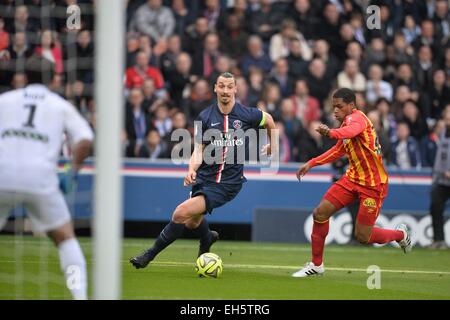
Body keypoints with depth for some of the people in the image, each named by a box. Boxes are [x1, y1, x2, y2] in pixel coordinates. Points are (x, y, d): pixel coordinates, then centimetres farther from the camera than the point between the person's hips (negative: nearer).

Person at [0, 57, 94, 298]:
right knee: (66, 238, 13)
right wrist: (72, 173, 12)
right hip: (40, 178, -1)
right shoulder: (61, 106, 16)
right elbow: (85, 140, 2)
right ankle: (80, 294, -1)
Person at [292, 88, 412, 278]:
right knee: (320, 213, -3)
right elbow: (339, 150, 27)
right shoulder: (347, 122, 10)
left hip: (373, 185, -8)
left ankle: (401, 234, 24)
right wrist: (312, 163, 20)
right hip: (353, 178, 8)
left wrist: (331, 133, -66)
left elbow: (352, 131, -45)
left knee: (362, 237, -5)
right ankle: (316, 264, 10)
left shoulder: (357, 117, -19)